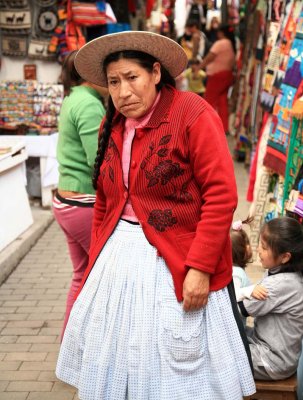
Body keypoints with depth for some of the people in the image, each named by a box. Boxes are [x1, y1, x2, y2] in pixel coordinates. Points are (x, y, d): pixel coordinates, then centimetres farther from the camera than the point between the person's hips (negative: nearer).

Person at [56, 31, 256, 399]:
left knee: (176, 368, 4)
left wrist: (199, 267, -19)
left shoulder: (192, 114, -11)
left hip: (174, 263, -6)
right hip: (117, 259, 6)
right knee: (113, 360, 13)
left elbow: (222, 195, -16)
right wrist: (98, 258, 12)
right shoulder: (112, 125, 9)